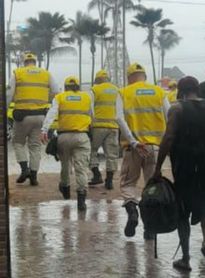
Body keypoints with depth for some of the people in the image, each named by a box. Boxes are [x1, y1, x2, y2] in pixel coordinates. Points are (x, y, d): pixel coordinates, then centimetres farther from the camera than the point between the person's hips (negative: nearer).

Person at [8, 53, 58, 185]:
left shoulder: (17, 74, 2)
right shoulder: (47, 74, 8)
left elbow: (10, 95, -4)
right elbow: (55, 92, 2)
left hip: (22, 114, -2)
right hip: (40, 115, 2)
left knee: (18, 142, 15)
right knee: (35, 146, 9)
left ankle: (25, 168, -1)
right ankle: (33, 175, 9)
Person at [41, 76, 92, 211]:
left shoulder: (59, 97, 9)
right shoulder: (87, 97, 12)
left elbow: (51, 114, -5)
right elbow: (91, 116, 13)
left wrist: (44, 130, -12)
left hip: (64, 136, 1)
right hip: (82, 136, -1)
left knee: (65, 164, 21)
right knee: (81, 168, -7)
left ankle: (65, 188, 42)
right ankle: (81, 198, -17)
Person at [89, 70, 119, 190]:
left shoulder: (95, 89, -2)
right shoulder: (117, 90, 13)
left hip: (98, 125, -4)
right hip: (114, 126, 4)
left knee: (91, 150, 9)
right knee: (112, 154, 6)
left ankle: (97, 175, -2)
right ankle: (109, 180, 6)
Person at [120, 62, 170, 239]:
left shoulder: (124, 93, 3)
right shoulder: (159, 92, 6)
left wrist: (134, 143, -3)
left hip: (134, 146, -1)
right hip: (155, 146, 1)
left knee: (128, 182, 13)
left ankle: (132, 210, -13)